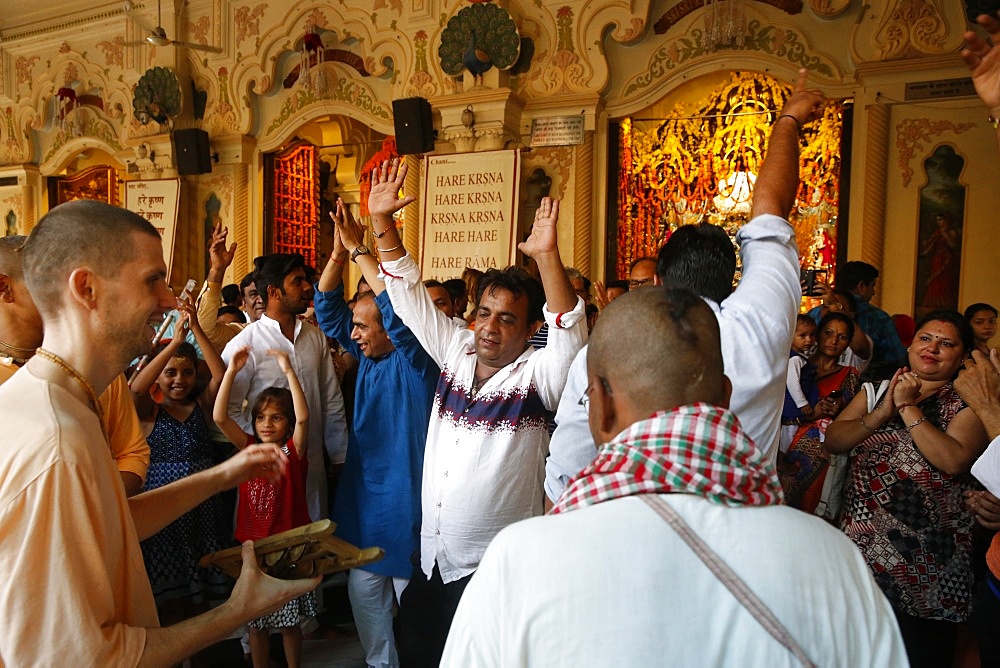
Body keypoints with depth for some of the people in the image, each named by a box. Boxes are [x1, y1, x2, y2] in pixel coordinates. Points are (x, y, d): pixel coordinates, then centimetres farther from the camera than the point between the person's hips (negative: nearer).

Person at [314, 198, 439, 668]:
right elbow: (328, 310, 7)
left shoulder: (415, 360, -14)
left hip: (404, 502, -8)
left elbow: (398, 306, -30)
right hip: (363, 499, 8)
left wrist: (359, 249, -24)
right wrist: (339, 253, -6)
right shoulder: (368, 355, 7)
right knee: (364, 591, 18)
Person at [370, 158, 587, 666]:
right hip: (429, 559, 5)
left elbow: (571, 337, -29)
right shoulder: (456, 351, 4)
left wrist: (547, 257, -41)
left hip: (493, 570, -5)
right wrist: (382, 220, -4)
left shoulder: (537, 375, -10)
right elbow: (409, 295, 5)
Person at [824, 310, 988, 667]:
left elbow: (952, 460, -19)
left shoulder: (967, 406, -1)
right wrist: (881, 414, -13)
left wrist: (909, 407, -14)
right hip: (860, 549, 3)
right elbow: (832, 441, -1)